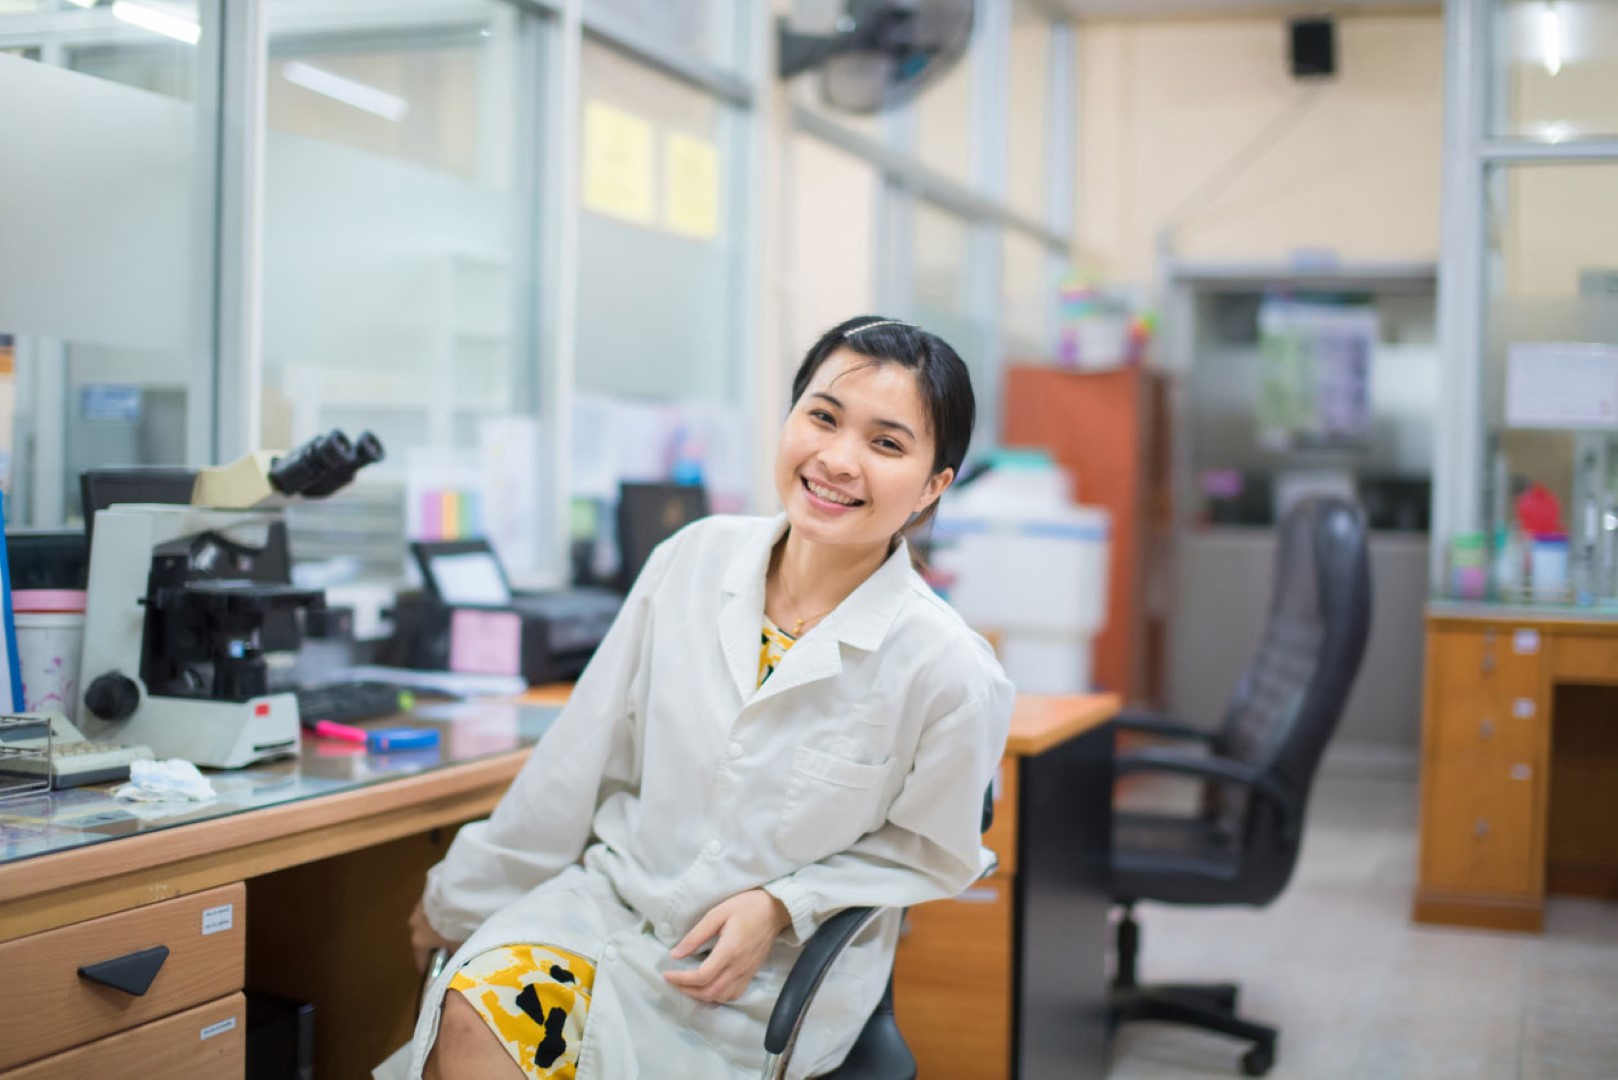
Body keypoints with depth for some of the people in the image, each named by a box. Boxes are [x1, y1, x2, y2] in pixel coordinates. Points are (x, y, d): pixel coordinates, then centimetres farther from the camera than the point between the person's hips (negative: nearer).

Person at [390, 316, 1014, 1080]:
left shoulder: (951, 672, -17)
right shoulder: (698, 558, -6)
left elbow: (925, 852, 0)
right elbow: (582, 756, 4)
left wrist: (782, 906, -14)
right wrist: (462, 897, 11)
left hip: (776, 977, -3)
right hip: (616, 894, 3)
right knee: (468, 1017, -24)